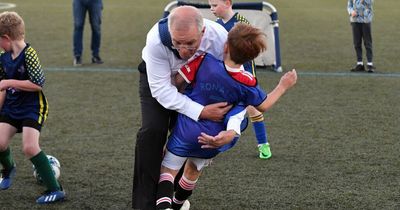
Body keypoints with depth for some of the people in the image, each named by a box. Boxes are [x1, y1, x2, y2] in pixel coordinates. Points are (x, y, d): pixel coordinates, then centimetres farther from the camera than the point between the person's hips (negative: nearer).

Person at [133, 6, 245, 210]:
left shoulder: (220, 40, -38)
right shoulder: (156, 39, -42)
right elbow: (161, 89, -35)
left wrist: (232, 128, -48)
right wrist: (201, 112, -44)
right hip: (159, 79, -2)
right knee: (152, 131, -19)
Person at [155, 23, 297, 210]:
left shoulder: (203, 62, -21)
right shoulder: (247, 82, -13)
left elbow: (177, 81, -14)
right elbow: (262, 106, 2)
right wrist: (283, 87, 15)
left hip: (186, 132, -3)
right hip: (212, 139, 3)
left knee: (168, 170, 6)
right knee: (193, 171, 27)